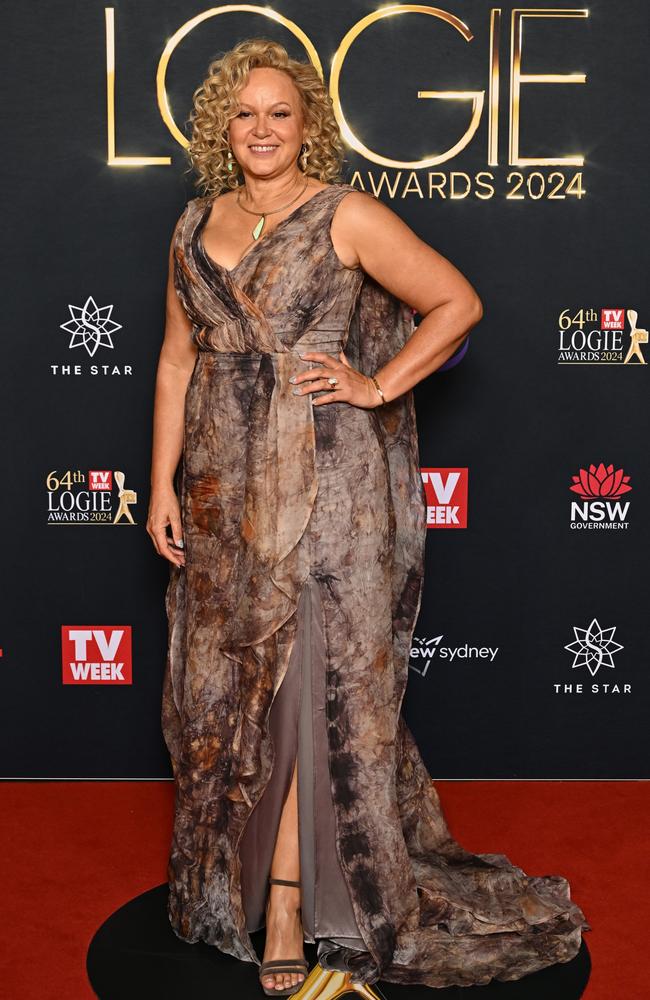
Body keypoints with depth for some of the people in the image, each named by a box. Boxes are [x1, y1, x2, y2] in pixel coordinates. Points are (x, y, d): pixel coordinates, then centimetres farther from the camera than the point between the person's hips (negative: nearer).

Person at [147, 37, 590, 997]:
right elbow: (176, 362, 12)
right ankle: (233, 874, 28)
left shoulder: (348, 216, -3)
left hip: (324, 483, -5)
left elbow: (458, 304, -2)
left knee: (309, 680, -2)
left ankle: (288, 897, 11)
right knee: (227, 676, 11)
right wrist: (162, 483, 7)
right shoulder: (196, 225, 12)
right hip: (223, 485, 5)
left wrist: (376, 387, -7)